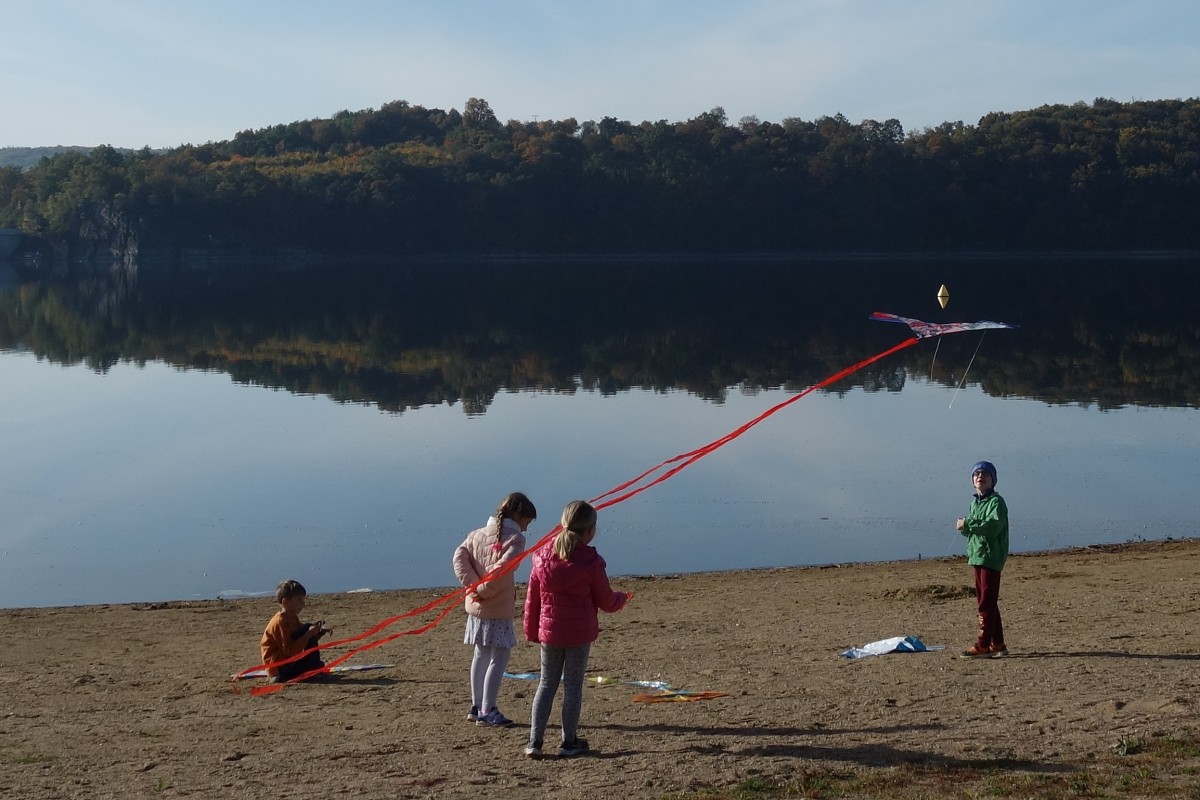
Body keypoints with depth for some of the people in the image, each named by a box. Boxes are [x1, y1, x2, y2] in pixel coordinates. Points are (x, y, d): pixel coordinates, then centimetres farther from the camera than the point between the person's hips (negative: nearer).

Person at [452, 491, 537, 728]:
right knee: (499, 657, -1)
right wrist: (483, 590, -12)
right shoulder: (515, 539, -9)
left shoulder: (476, 535, 11)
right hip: (498, 609, -7)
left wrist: (473, 585, -9)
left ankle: (476, 706, 26)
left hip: (475, 606, 7)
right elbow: (503, 568, -23)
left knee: (481, 655, 18)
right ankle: (487, 711, -2)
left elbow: (459, 556, -2)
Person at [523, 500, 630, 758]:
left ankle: (534, 742, 5)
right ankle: (569, 742, 13)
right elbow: (605, 601, -4)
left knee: (546, 684, 11)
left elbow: (532, 599, 4)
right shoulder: (590, 561, -12)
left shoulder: (542, 557, -1)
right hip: (580, 633, -3)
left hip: (549, 631, 3)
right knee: (573, 685, 7)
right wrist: (622, 599, 18)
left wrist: (531, 631, 14)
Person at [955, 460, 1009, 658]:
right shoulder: (974, 503, 17)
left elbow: (993, 526, -24)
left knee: (986, 602, -10)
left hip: (991, 556, -9)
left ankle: (983, 644, -11)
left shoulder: (996, 501, -9)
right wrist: (964, 527, -3)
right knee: (985, 601, 12)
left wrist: (968, 524, -19)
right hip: (976, 555, 9)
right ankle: (997, 643, 19)